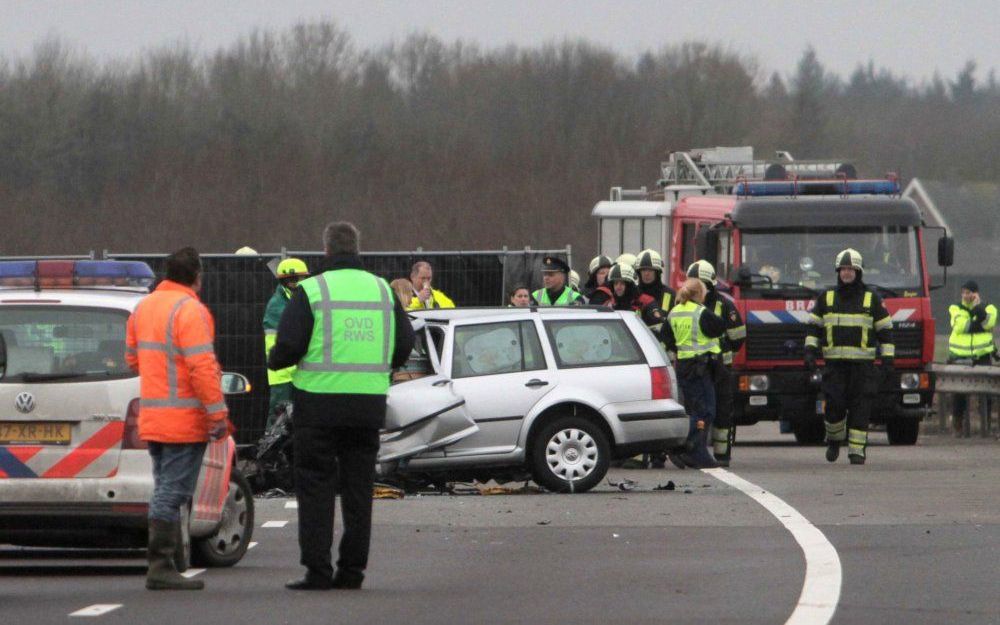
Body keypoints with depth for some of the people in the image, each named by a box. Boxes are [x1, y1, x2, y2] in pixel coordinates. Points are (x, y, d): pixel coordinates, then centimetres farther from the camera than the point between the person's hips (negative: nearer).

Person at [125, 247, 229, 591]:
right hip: (184, 420, -8)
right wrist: (217, 411, -19)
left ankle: (161, 564, 15)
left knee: (165, 491, 15)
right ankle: (161, 566, -9)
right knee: (172, 493, -7)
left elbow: (132, 358, 20)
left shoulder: (143, 308, 13)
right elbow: (202, 366, -21)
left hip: (151, 417, 8)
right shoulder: (190, 311, -14)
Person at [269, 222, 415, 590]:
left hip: (319, 402, -4)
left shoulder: (312, 291, -7)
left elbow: (289, 345, -11)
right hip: (369, 403, 4)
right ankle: (352, 570, 10)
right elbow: (404, 344, 9)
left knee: (315, 489, 1)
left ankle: (317, 570, -3)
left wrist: (274, 363, 11)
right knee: (359, 487, 10)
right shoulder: (382, 290, 7)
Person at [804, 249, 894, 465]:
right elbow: (813, 327, 14)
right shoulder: (826, 298, 11)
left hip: (862, 364, -1)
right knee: (834, 404, -7)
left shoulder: (872, 299, 7)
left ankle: (857, 449, -2)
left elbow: (885, 330, 8)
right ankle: (834, 439, 17)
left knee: (860, 408, -5)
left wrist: (888, 358, 1)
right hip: (834, 363, 1)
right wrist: (810, 350, 1)